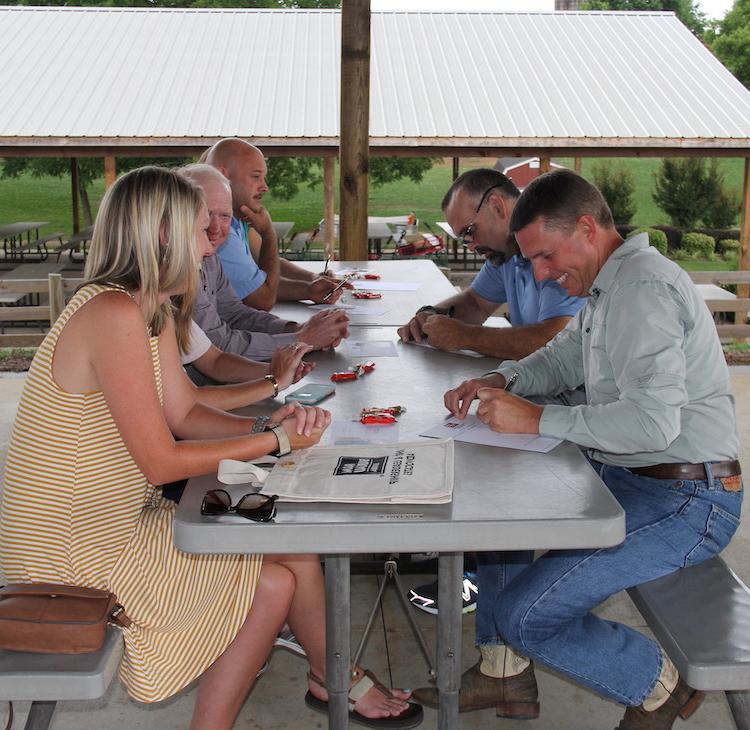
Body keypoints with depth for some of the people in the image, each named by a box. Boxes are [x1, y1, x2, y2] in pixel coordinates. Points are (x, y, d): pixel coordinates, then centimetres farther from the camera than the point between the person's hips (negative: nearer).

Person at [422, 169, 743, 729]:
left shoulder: (643, 287, -21)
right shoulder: (608, 286, 13)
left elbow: (653, 421, -30)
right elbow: (564, 357, 24)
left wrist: (538, 420, -23)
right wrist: (502, 382, 4)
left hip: (685, 499, -11)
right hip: (625, 476, 11)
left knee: (527, 616, -15)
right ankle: (505, 667, 21)